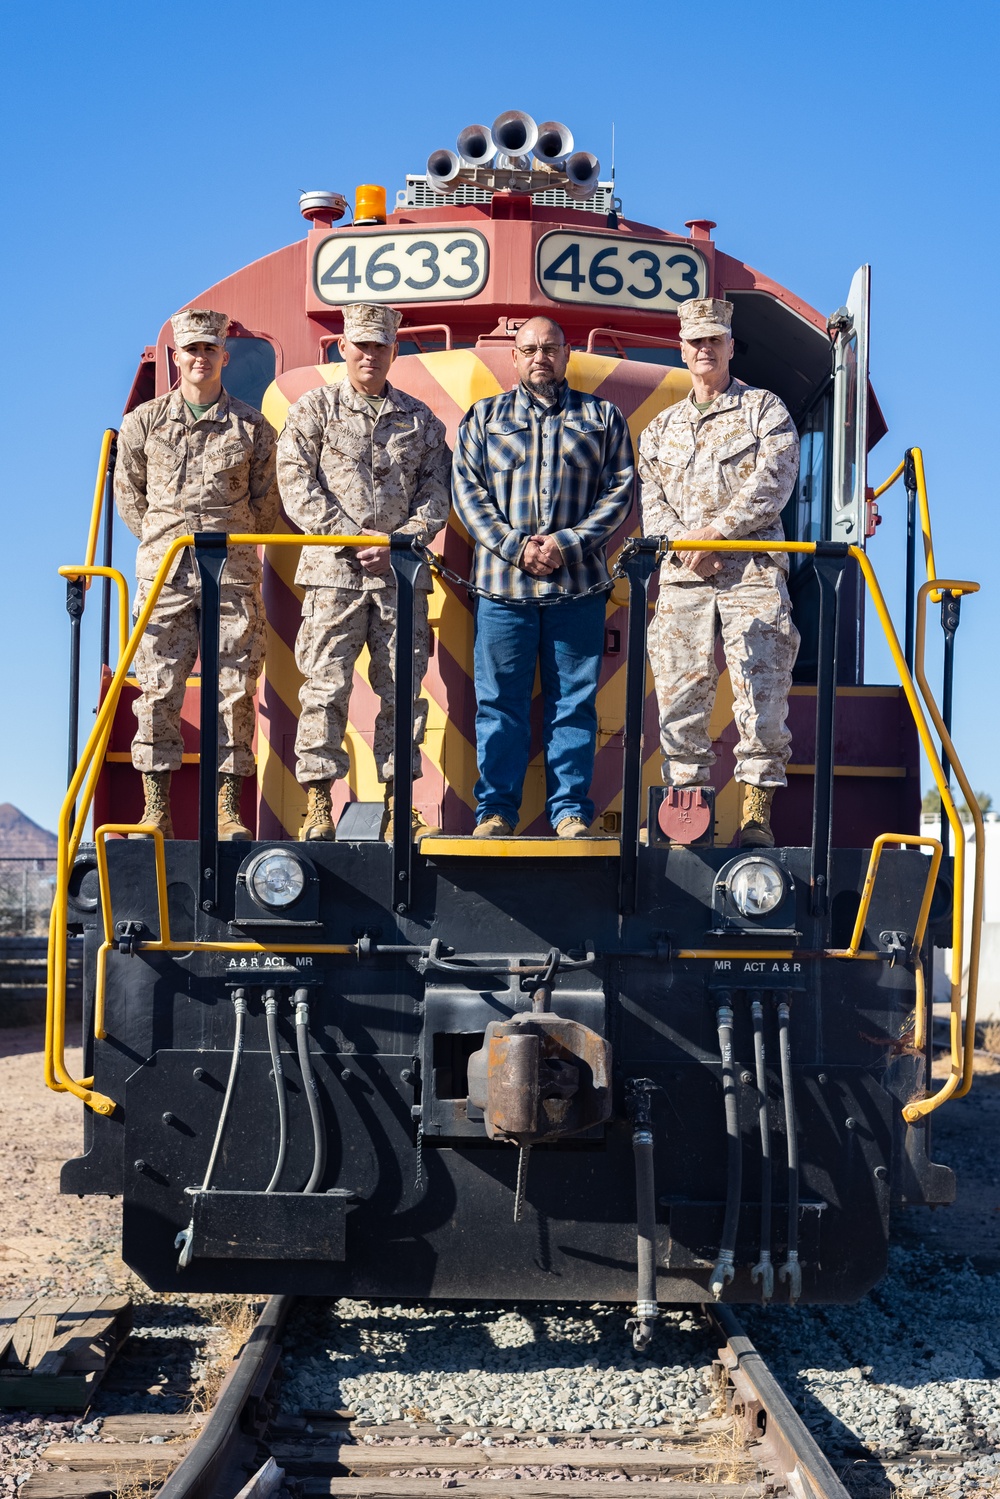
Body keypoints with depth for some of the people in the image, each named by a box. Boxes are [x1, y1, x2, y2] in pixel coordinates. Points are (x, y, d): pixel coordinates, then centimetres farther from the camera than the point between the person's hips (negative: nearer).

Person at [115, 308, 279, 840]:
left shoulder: (252, 427, 8)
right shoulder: (144, 422, 9)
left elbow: (265, 502, 14)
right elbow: (127, 494, 16)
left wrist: (229, 541, 8)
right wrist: (163, 541, 11)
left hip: (233, 573, 0)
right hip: (164, 573, 0)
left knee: (234, 690, -2)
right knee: (158, 690, -3)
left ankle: (228, 811, 3)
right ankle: (156, 811, 1)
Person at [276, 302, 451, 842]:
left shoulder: (419, 419, 15)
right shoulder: (312, 410, 7)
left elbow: (436, 493, 9)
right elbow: (297, 488, -2)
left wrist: (397, 543, -7)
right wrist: (354, 539, -11)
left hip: (401, 572, 3)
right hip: (333, 571, -2)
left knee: (402, 686, 3)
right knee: (325, 685, -6)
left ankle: (397, 799, 10)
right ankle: (317, 803, -3)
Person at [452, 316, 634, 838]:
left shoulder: (602, 418, 13)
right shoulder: (484, 417, 13)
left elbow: (619, 491, 5)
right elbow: (468, 491, 5)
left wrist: (565, 544, -9)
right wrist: (516, 546, -9)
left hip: (578, 583, 0)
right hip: (502, 582, 0)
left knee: (574, 701, 2)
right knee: (498, 700, 1)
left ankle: (571, 811, 8)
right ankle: (495, 810, 8)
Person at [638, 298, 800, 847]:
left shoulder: (765, 410, 11)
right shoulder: (660, 428, 22)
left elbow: (772, 484, -3)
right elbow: (651, 500, 11)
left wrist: (714, 530, -11)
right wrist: (684, 545, -8)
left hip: (752, 572, -3)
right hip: (682, 579, 3)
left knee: (762, 699, -10)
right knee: (679, 700, -2)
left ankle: (757, 818, -7)